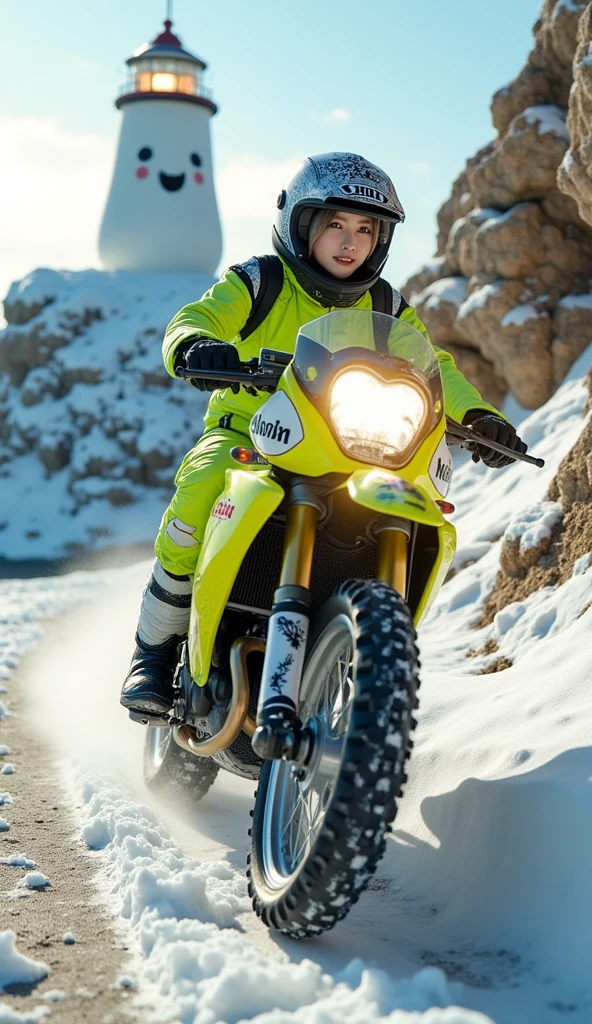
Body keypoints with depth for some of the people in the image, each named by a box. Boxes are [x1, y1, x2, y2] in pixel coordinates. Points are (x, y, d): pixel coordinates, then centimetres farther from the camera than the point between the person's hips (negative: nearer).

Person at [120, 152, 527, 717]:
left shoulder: (385, 309, 9)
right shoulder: (257, 283, -2)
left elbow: (433, 368, 3)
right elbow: (192, 321, -15)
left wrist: (477, 415, -17)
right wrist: (196, 347, -41)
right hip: (244, 433, -3)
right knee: (200, 492, -35)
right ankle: (155, 649, -17)